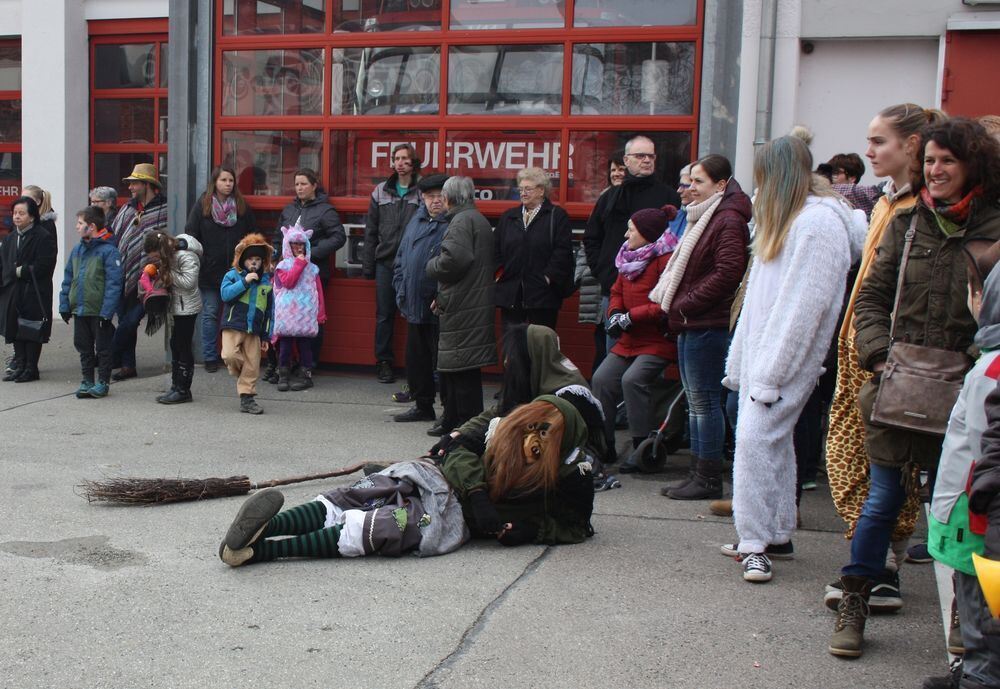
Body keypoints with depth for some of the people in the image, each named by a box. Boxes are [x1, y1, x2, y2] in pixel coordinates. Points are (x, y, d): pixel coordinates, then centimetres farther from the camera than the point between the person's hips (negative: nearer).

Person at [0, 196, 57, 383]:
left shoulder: (43, 237, -10)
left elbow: (43, 266, -17)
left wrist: (20, 271, -14)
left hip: (34, 293, -7)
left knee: (31, 332, -1)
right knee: (15, 330, 11)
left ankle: (31, 369, 8)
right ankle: (20, 365, 21)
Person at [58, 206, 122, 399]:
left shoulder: (109, 251, -13)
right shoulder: (77, 250, 9)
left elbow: (114, 284, -17)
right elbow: (68, 279, 13)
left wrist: (107, 312, -21)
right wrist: (65, 305, 7)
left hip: (100, 312, -7)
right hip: (79, 310, 7)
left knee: (103, 348, 6)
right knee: (84, 347, 14)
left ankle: (103, 382, 16)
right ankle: (87, 381, 24)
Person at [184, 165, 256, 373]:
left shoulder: (242, 207, 6)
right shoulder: (202, 206, 1)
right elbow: (190, 235, -2)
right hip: (210, 271, -1)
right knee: (210, 315, 4)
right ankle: (210, 357, 11)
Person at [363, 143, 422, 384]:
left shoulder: (422, 192, -1)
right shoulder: (381, 192, 11)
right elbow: (371, 230, 12)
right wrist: (368, 264, 7)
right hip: (385, 262, 3)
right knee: (384, 314, 8)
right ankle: (384, 362, 18)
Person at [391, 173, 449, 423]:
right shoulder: (416, 222, 14)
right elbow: (400, 260, 20)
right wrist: (401, 293, 13)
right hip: (415, 307, 8)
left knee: (442, 362, -2)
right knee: (416, 359, 16)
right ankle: (422, 405, 30)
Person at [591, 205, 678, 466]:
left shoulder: (665, 259, -15)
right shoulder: (629, 258, 13)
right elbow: (617, 292, 22)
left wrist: (630, 317, -19)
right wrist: (615, 313, 0)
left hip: (659, 339, -8)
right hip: (629, 339, 8)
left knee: (632, 380, -26)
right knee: (602, 379, -5)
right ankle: (604, 446, 5)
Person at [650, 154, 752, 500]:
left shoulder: (729, 221, -12)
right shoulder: (701, 218, 19)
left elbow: (727, 273, -21)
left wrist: (683, 305, -16)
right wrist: (674, 307, 11)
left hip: (707, 325, -10)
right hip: (689, 323, 10)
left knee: (703, 400, -4)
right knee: (695, 401, 13)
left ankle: (708, 479, 3)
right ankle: (697, 472, 21)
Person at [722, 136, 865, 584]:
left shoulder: (819, 222, -14)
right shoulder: (784, 219, 18)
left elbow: (805, 304, -19)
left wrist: (770, 373, -19)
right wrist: (741, 362, 14)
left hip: (788, 358, -10)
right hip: (762, 353, 10)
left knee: (755, 438, -14)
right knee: (772, 439, 13)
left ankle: (757, 542, -8)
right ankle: (775, 533, 23)